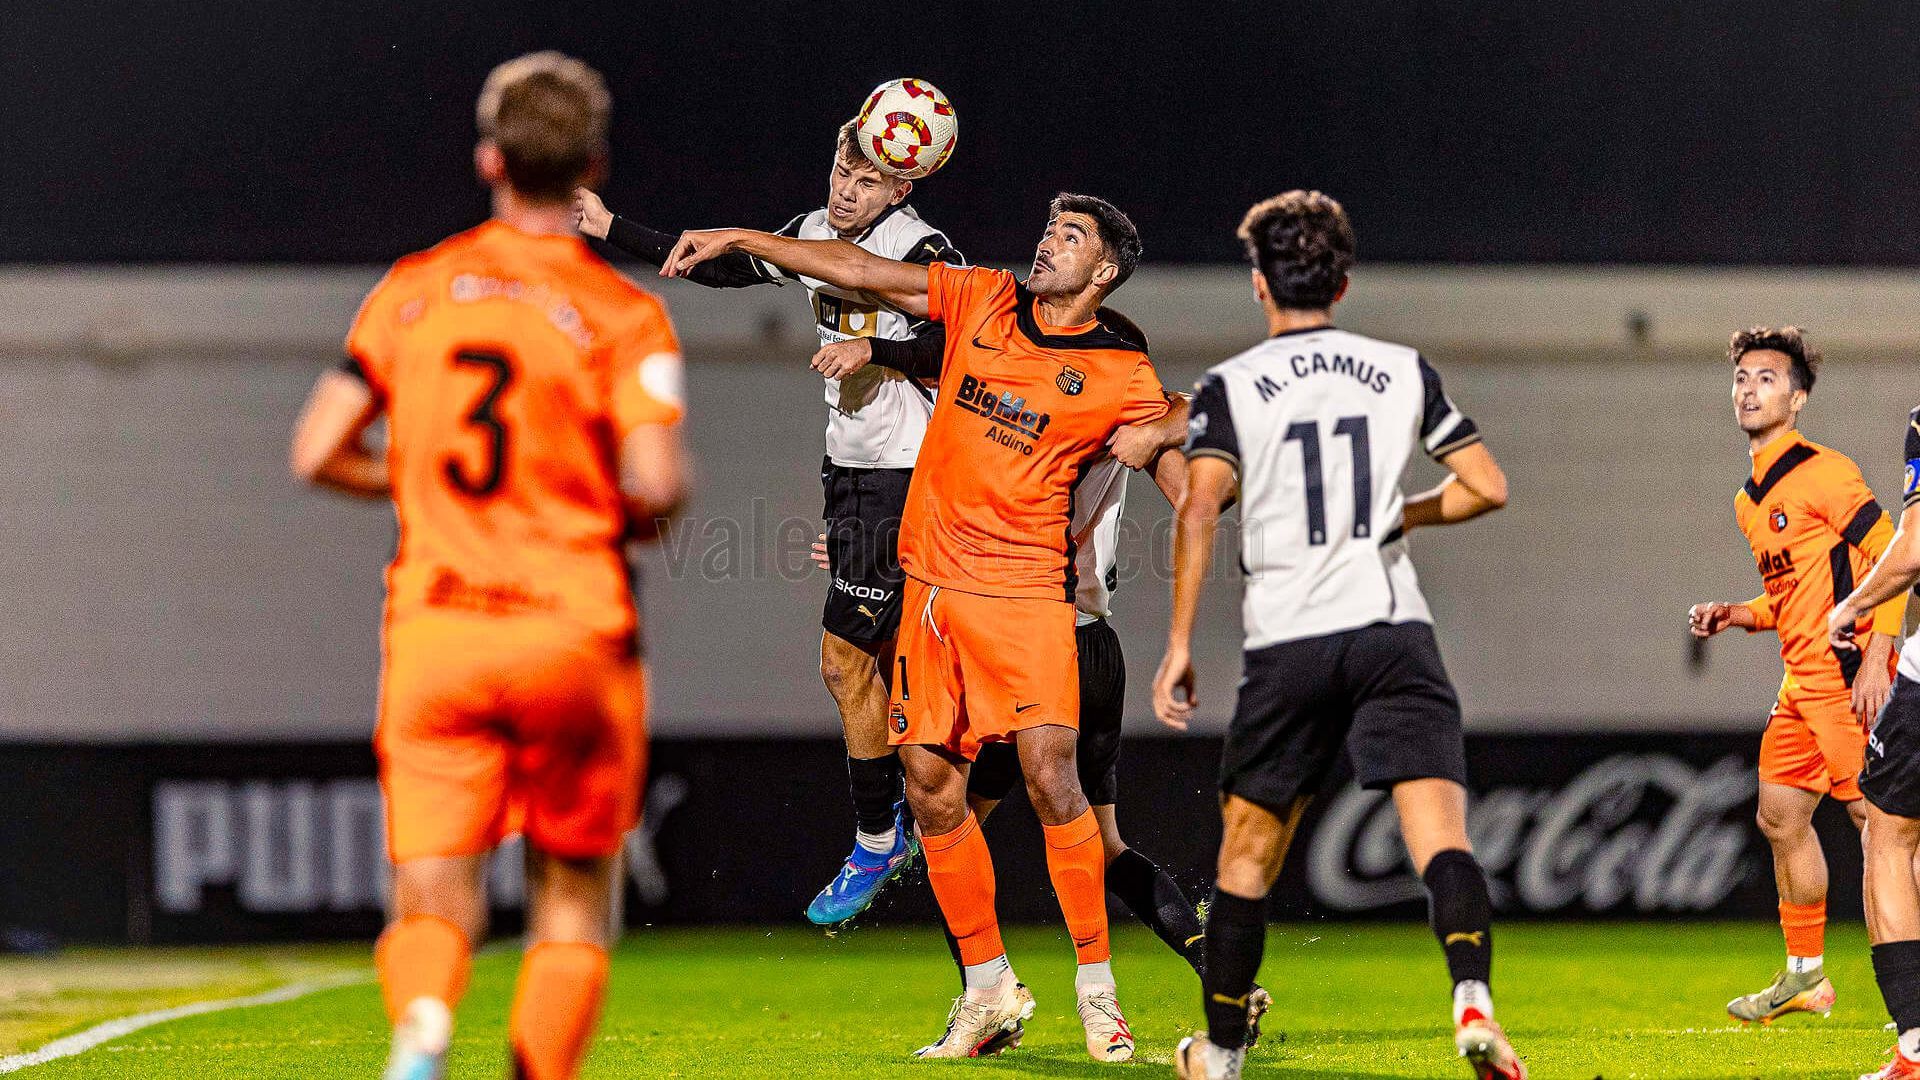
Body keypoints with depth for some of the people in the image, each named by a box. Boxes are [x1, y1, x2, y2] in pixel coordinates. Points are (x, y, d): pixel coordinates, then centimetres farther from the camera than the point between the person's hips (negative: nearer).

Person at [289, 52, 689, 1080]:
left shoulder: (411, 291, 6)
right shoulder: (622, 313, -3)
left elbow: (318, 453, 5)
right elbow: (656, 484, -15)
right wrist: (623, 516, 7)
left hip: (435, 629, 2)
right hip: (575, 629, -2)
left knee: (431, 906, 0)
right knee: (572, 901, 14)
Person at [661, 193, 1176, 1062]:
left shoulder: (1122, 377, -2)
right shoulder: (982, 301, 9)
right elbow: (859, 270, 12)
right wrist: (737, 239, 11)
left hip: (1026, 590, -4)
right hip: (932, 587, 4)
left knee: (1050, 778, -16)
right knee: (931, 786, 3)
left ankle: (1097, 990, -5)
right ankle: (989, 990, 14)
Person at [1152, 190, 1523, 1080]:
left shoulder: (1230, 387, 4)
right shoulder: (1403, 371, 11)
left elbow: (1199, 511, -8)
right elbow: (1486, 487, 11)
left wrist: (1179, 644, -6)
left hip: (1286, 644, -1)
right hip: (1394, 631, 1)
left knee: (1249, 849, 14)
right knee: (1441, 835, -10)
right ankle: (1473, 998, -35)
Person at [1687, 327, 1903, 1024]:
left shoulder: (1821, 472, -10)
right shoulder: (1749, 501, 18)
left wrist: (1875, 656, -20)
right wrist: (1737, 616, 11)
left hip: (1847, 673, -10)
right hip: (1803, 680, 10)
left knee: (1876, 814, -12)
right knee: (1780, 818, 12)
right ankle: (1805, 976, 22)